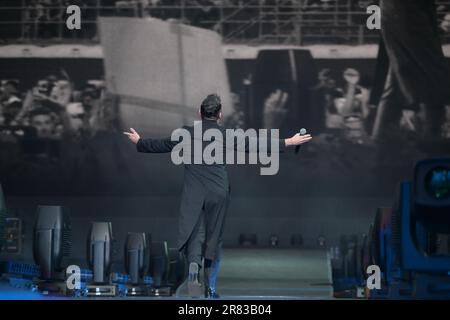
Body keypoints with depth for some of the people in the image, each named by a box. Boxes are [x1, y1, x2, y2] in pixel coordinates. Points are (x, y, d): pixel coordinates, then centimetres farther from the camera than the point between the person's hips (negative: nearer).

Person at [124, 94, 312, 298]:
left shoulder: (186, 134, 3)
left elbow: (159, 145, 13)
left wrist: (138, 141, 32)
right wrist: (289, 142, 9)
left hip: (193, 195, 0)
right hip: (218, 195, 0)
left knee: (194, 236, -1)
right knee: (214, 240, 11)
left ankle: (193, 266, -32)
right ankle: (210, 288, 16)